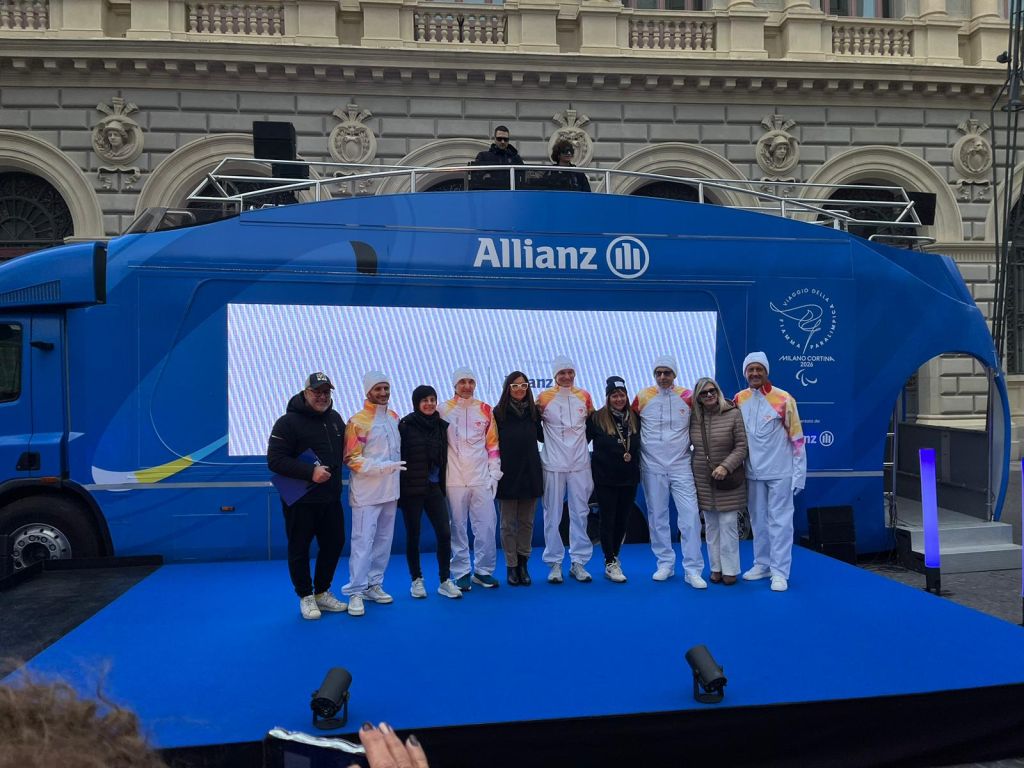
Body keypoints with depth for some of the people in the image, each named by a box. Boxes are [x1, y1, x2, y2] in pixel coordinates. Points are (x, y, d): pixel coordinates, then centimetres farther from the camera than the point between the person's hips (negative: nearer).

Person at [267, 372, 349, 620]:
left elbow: (344, 449, 23)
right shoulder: (288, 422, -12)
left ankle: (322, 592, 31)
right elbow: (275, 460, -19)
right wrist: (310, 472, -25)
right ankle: (306, 597, 22)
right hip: (300, 500, -6)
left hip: (331, 499, 6)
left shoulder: (335, 418, 8)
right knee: (299, 549, 5)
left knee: (334, 544, 13)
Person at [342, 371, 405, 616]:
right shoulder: (358, 422, -11)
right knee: (363, 541, -6)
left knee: (384, 540, 11)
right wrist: (383, 467, -20)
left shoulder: (394, 417, 9)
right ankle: (355, 592, 0)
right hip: (366, 493, -6)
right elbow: (352, 460, -12)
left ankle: (374, 585, 22)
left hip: (390, 491, 7)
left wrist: (395, 471, 14)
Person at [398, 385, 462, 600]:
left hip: (434, 487, 3)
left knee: (445, 533, -3)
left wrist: (444, 485, 10)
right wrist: (399, 488, -10)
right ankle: (417, 580, 22)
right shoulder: (406, 425, -6)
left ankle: (445, 581, 9)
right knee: (413, 535, 6)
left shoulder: (441, 425, 7)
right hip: (411, 488, -3)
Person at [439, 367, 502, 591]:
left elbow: (493, 444, 11)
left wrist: (494, 473, 6)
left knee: (486, 525, 2)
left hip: (482, 478, 2)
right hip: (454, 480, -2)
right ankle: (461, 572, 14)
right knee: (457, 527, 3)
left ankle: (483, 570, 16)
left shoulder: (485, 410, 8)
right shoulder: (444, 410, 1)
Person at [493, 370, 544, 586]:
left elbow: (542, 435, 14)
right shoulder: (499, 412, -2)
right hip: (507, 473, -2)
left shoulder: (534, 410, 6)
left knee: (527, 521, 8)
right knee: (508, 523, 4)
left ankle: (523, 564, 18)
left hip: (530, 472, 3)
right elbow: (492, 441, -3)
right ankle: (511, 566, 13)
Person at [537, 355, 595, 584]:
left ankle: (578, 561, 14)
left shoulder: (584, 396, 6)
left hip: (580, 463, 2)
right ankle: (554, 563, 10)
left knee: (580, 513, 5)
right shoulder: (544, 397, -2)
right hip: (553, 464, -2)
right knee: (552, 514, 1)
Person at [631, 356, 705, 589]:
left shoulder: (688, 397, -1)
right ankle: (665, 564, 22)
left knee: (690, 516, -6)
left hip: (681, 466, 0)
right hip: (652, 467, 1)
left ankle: (692, 569, 2)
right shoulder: (643, 397, -1)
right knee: (657, 517, 8)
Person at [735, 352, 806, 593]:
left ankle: (779, 571, 5)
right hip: (753, 473, 4)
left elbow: (797, 439, -7)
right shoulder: (739, 399, 3)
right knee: (758, 520, 12)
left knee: (779, 521, 0)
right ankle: (762, 564, 24)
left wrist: (799, 474, -9)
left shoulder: (783, 399, -9)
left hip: (780, 472, -4)